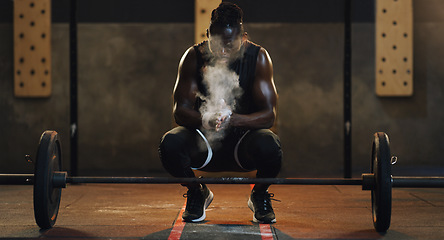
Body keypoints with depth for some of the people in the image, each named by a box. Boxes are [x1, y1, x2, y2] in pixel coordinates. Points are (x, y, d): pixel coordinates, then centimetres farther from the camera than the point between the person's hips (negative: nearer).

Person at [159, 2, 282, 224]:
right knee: (170, 144, -31)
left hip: (244, 137, -1)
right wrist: (204, 119, -39)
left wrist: (233, 119, -38)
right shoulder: (194, 57, -10)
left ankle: (259, 196, 1)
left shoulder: (258, 57, -12)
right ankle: (197, 193, 3)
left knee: (269, 146, -36)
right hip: (204, 142, 1)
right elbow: (180, 110, -14)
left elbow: (269, 115, -17)